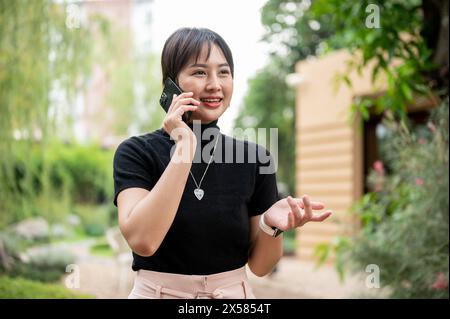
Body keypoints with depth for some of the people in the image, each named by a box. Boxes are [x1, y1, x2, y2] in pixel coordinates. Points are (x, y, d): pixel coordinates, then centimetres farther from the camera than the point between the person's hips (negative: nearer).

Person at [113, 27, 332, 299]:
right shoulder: (137, 152, -10)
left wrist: (272, 224, -22)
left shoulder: (255, 157, -4)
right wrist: (184, 147, -25)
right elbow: (142, 240, -26)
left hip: (233, 292, 2)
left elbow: (259, 264, -1)